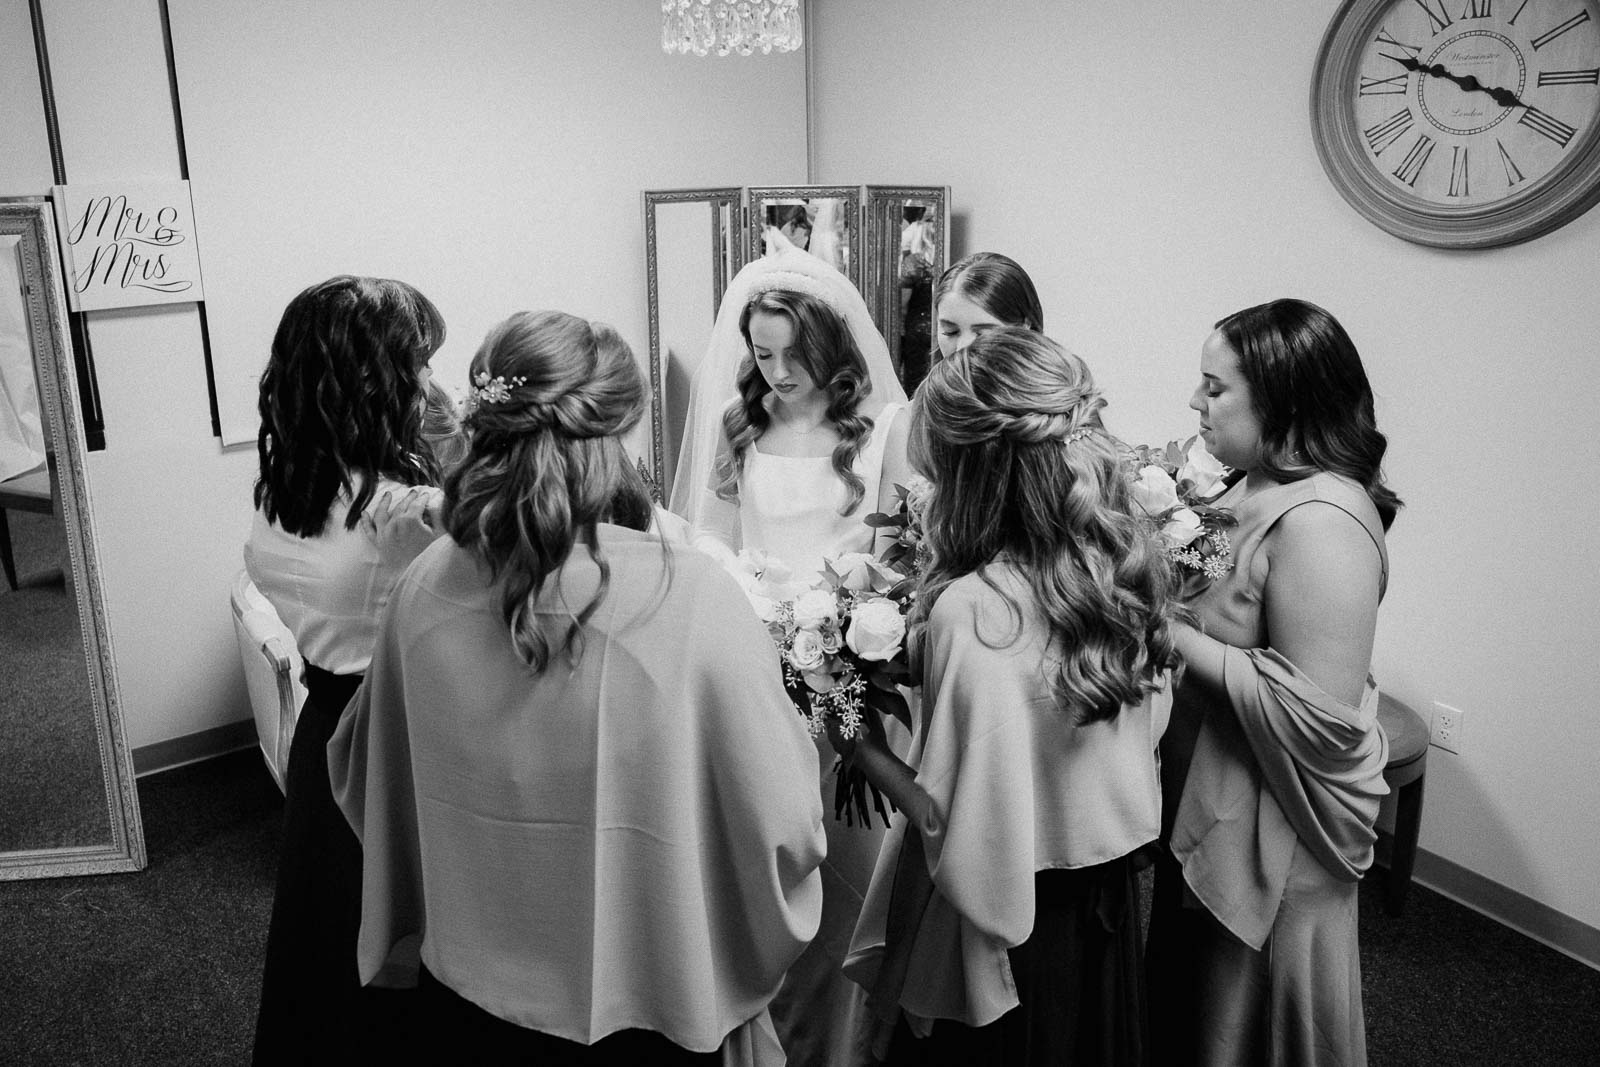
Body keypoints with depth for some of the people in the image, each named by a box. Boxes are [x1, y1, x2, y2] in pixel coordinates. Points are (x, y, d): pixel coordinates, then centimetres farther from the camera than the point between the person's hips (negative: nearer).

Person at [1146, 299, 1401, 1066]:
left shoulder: (1320, 521, -25)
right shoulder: (1263, 488, 3)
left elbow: (1320, 712, -29)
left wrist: (1174, 636, -25)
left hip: (1269, 831, -8)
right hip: (1212, 807, 8)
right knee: (1194, 1003, 26)